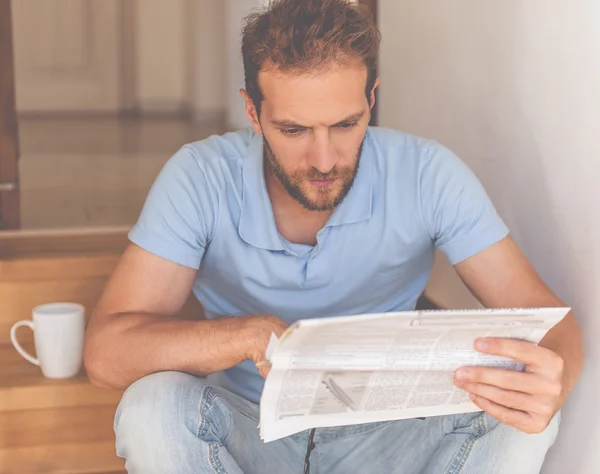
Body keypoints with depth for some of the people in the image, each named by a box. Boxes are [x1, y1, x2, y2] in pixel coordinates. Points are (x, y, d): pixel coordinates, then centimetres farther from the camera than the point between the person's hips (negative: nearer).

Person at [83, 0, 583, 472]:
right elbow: (106, 351, -23)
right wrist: (252, 335, -41)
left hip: (383, 433, 1)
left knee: (519, 418, -26)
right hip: (249, 429, 0)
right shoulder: (201, 178, -16)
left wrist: (551, 379, -43)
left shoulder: (427, 174, -14)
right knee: (152, 410, -32)